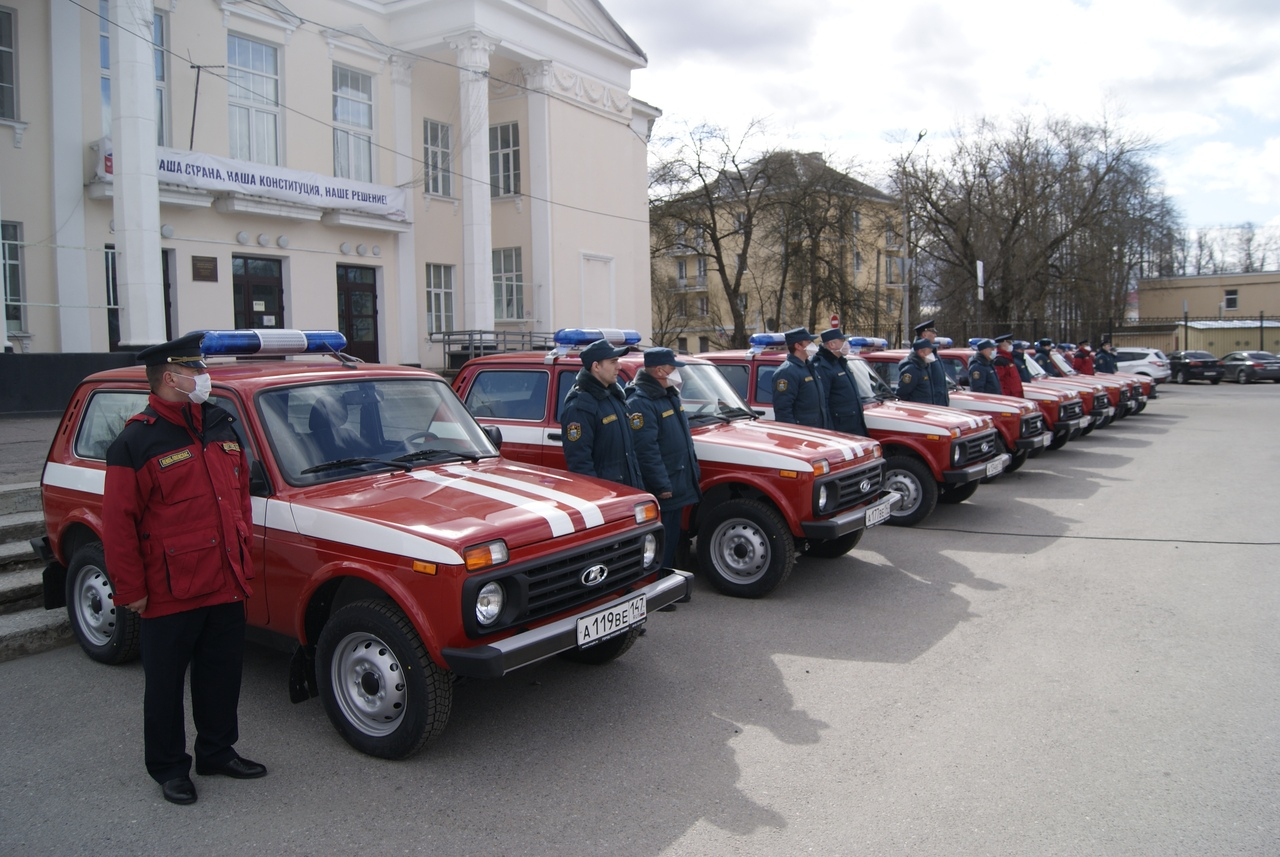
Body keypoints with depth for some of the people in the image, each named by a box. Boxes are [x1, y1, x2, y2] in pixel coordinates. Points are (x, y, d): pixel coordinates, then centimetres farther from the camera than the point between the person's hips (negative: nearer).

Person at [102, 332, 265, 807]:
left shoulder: (220, 426, 9)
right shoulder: (136, 442, -11)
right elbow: (118, 524, -11)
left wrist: (243, 550, 13)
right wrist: (130, 590, -11)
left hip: (226, 584, 6)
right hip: (169, 593, -6)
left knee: (223, 674, 17)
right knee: (166, 684, 9)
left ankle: (218, 751, 34)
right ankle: (168, 768, 25)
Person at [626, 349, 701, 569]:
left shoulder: (669, 395, 13)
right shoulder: (640, 402, -19)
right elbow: (646, 449, -24)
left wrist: (694, 471, 21)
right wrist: (661, 485, -24)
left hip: (678, 486, 10)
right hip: (660, 491, -10)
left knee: (672, 541, 18)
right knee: (659, 546, -1)